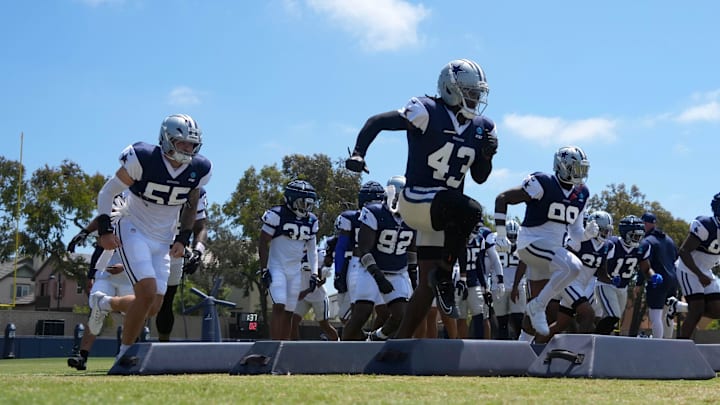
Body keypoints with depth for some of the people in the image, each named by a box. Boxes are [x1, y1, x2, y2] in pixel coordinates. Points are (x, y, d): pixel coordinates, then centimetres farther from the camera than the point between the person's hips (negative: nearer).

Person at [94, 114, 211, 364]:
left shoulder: (198, 170, -4)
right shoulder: (142, 159, -18)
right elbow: (107, 193, -8)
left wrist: (183, 239, 4)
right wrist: (105, 230, -16)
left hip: (163, 241, 6)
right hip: (133, 233, -5)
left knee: (153, 308, 1)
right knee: (147, 293, -22)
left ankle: (103, 303, 29)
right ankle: (125, 353, -4)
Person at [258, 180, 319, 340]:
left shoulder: (311, 221, 5)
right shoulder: (277, 215, -12)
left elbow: (312, 249, 15)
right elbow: (263, 244, -9)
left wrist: (314, 273, 7)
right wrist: (264, 270, -13)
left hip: (295, 270, 6)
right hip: (276, 267, -6)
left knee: (289, 312, 7)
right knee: (279, 307, -17)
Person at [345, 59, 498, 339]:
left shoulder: (481, 128, 9)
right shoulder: (428, 112, -13)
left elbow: (479, 177, 15)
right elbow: (377, 121, -17)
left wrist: (487, 155, -6)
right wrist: (358, 153, -32)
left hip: (443, 211, 8)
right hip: (416, 202, -8)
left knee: (428, 285, 5)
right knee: (470, 211, -33)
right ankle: (444, 275, -14)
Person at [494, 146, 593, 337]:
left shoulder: (581, 194, 10)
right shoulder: (543, 184, -13)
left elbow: (575, 234, 17)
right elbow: (503, 198, -10)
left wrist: (587, 233, -7)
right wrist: (501, 234, -15)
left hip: (554, 248, 8)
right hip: (532, 242, -8)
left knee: (537, 305, 10)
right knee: (573, 267, -29)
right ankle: (537, 307, -17)